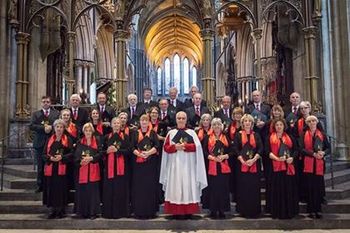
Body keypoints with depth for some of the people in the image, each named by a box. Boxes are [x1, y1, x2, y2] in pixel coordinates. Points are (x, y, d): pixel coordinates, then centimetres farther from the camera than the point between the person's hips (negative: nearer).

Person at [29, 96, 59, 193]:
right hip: (39, 143, 1)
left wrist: (51, 127, -15)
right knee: (40, 166, 4)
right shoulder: (36, 114, 11)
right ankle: (40, 186, 13)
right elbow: (31, 126, -3)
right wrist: (43, 128, -14)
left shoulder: (57, 113, 10)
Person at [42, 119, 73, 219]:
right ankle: (53, 210, 10)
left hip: (62, 169, -3)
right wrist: (50, 158, -11)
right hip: (51, 168, 3)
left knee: (61, 189, -2)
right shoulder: (50, 140, 13)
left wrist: (62, 157, -16)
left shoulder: (67, 140, 5)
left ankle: (62, 210, 6)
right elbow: (44, 154, 9)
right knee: (52, 189, 2)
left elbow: (71, 153, -2)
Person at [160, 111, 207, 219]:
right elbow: (166, 148, 2)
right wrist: (175, 147, -15)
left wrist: (185, 146, -17)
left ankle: (188, 211, 6)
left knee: (188, 186, 0)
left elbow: (196, 146, -4)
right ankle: (176, 212, 6)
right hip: (175, 164, 1)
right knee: (175, 187, 1)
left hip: (188, 164, 0)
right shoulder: (171, 133, 8)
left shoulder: (191, 132, 6)